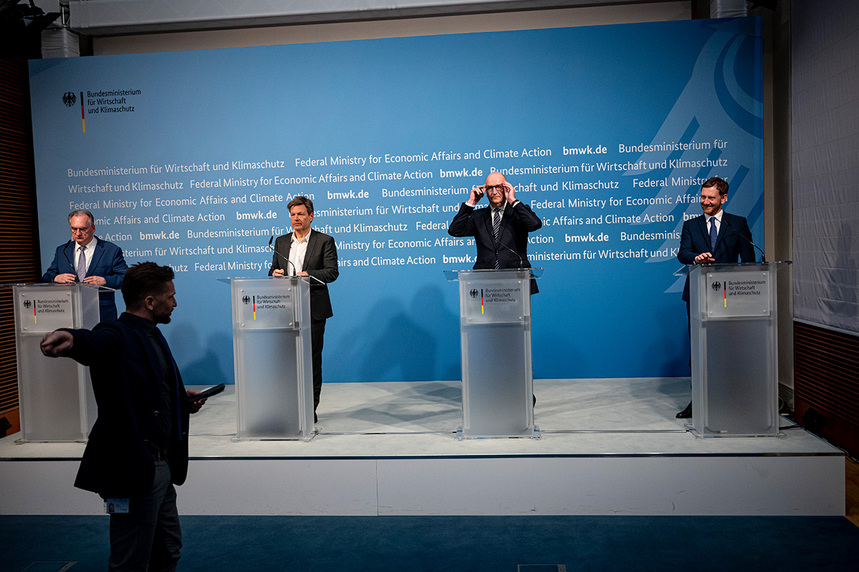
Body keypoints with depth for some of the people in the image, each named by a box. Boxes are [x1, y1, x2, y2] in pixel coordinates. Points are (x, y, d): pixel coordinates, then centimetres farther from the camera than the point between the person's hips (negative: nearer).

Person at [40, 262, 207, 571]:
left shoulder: (153, 336, 15)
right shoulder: (118, 335, -15)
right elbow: (94, 342, -39)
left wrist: (182, 399, 11)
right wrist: (69, 339, -61)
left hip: (162, 465, 10)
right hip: (133, 468, -9)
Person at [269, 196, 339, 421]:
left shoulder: (325, 241, 1)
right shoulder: (281, 242, 15)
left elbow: (332, 272, -7)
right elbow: (273, 271, 18)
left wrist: (309, 275, -23)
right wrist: (275, 273, -6)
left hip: (313, 309, -4)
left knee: (312, 357, 0)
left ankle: (311, 409, 9)